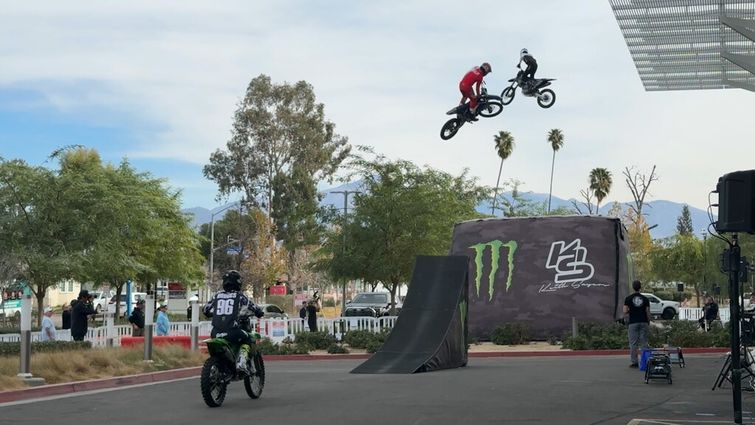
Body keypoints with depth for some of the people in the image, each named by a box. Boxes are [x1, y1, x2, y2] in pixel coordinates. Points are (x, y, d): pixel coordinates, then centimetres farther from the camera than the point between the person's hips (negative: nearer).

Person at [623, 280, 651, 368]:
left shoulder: (628, 299, -3)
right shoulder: (645, 299, 2)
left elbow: (625, 312, -8)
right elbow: (648, 312, 1)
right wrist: (649, 323, 10)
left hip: (633, 323, -2)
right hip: (644, 323, 2)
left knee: (633, 344, 2)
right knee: (644, 343, 6)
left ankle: (634, 362, 0)